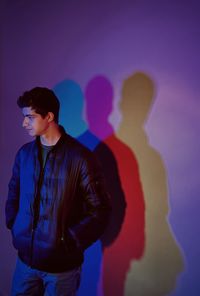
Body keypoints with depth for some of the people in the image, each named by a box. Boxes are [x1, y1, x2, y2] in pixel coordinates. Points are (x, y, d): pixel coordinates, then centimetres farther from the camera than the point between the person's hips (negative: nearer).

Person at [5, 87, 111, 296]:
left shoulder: (80, 157, -14)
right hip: (25, 258, 4)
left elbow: (100, 209, -11)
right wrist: (14, 228, 3)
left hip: (62, 264, -4)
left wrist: (72, 241, -12)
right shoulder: (24, 153, 2)